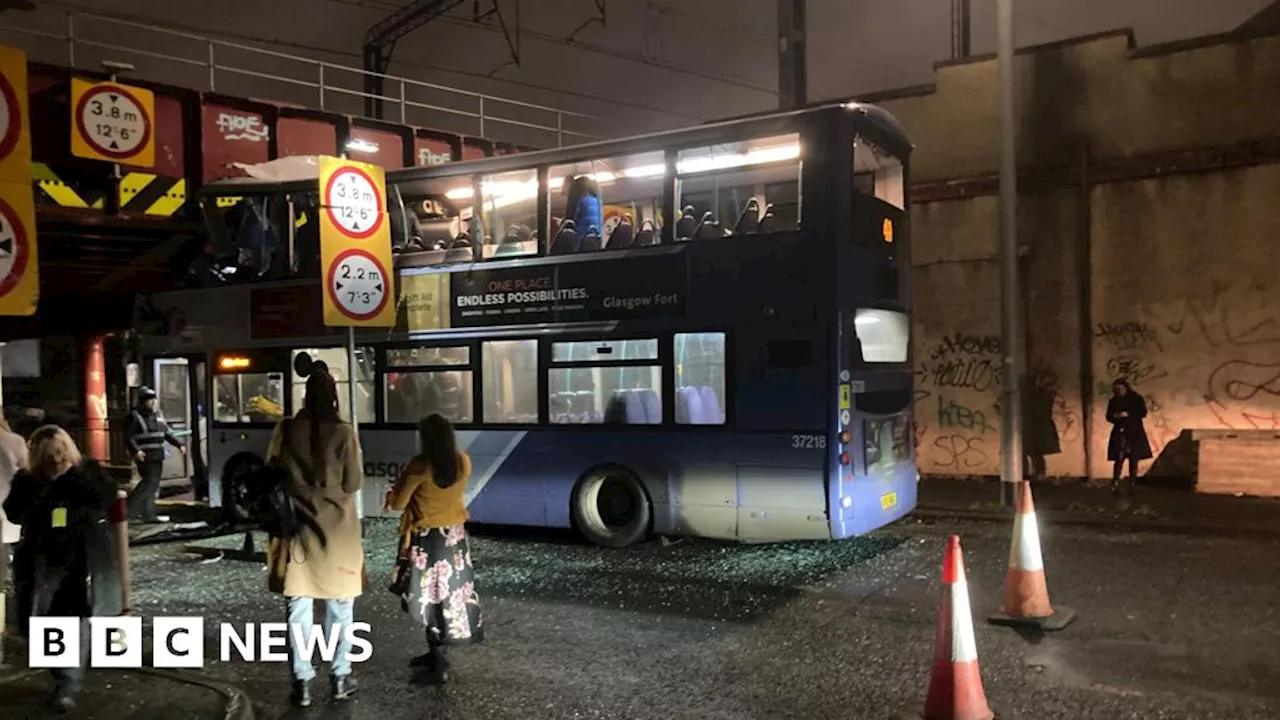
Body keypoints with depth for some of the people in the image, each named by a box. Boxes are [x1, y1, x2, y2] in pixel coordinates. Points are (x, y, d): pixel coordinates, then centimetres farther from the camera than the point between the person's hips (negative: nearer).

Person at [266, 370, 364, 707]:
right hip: (336, 527, -2)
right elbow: (353, 484, -8)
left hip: (298, 527, 2)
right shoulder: (343, 433, -11)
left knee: (299, 606, 9)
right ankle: (340, 676, 19)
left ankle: (302, 681, 13)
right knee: (340, 604, 12)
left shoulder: (286, 430, -5)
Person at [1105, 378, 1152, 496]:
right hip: (1120, 433, 0)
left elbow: (1143, 412, -5)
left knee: (1134, 460, -1)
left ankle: (1132, 486, 6)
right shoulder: (1113, 401, 8)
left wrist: (1128, 414, -16)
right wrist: (1114, 417, -12)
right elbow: (1108, 416, 11)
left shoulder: (1137, 399, 2)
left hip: (1135, 433, 0)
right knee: (1119, 460, -10)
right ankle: (1115, 486, -13)